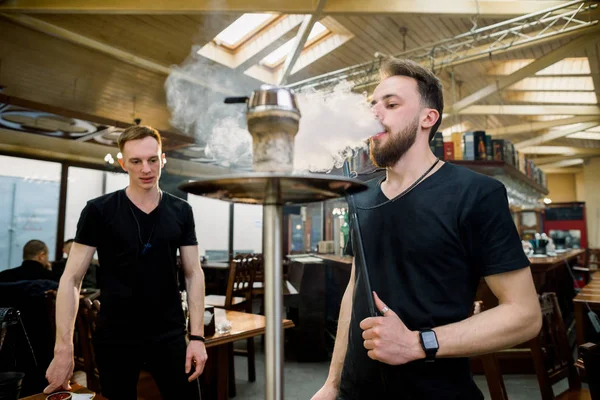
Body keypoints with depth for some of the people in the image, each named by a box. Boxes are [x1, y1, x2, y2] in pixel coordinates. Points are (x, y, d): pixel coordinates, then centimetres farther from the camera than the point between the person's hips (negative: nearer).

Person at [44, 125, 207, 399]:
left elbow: (194, 274, 1)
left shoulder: (181, 212, 0)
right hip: (114, 339, -1)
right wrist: (64, 347, -10)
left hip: (170, 336, 2)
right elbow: (71, 279, -5)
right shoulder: (99, 211, -7)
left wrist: (197, 336, -4)